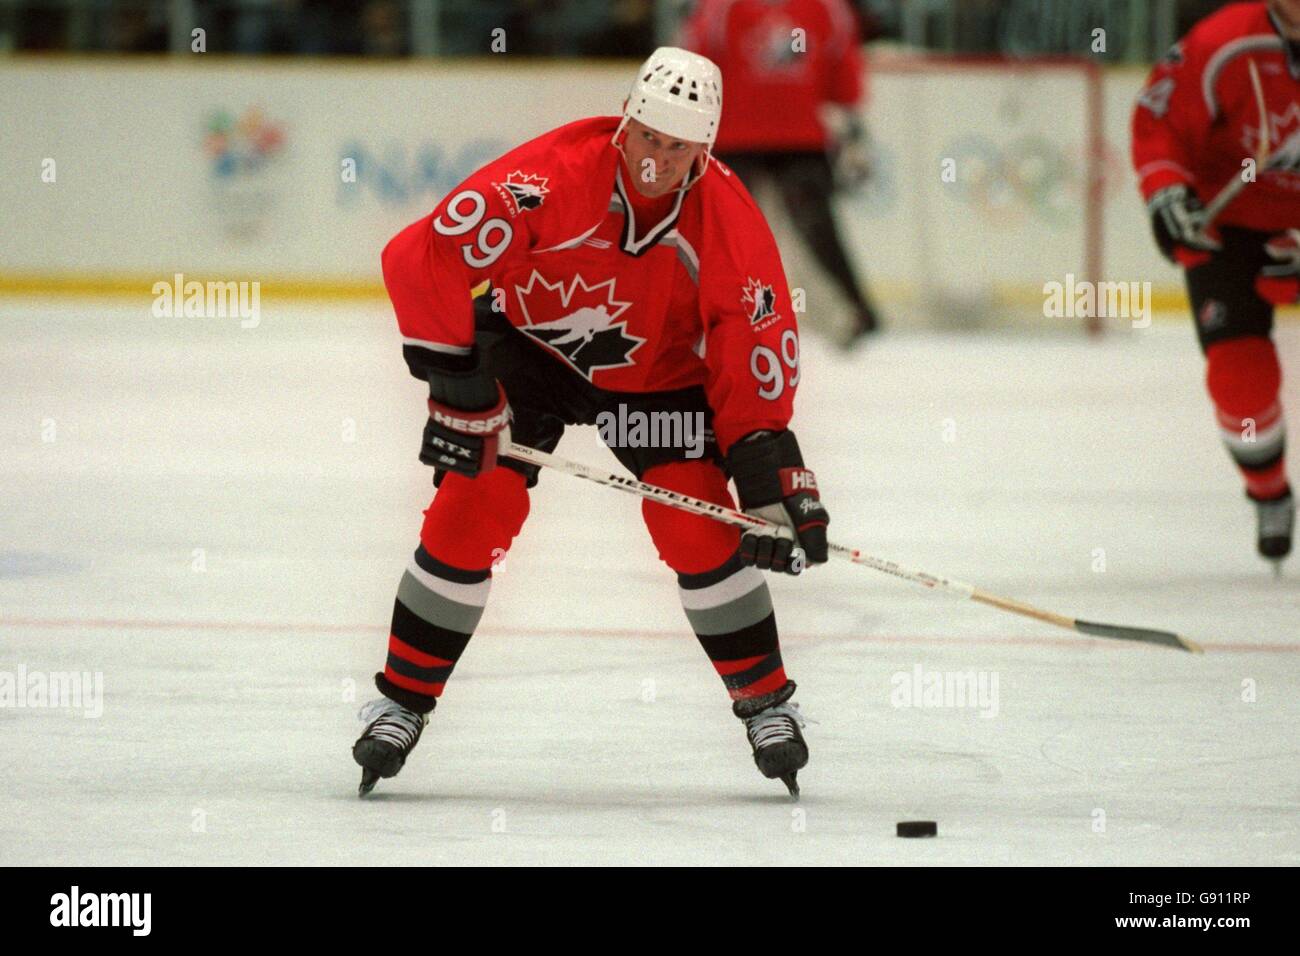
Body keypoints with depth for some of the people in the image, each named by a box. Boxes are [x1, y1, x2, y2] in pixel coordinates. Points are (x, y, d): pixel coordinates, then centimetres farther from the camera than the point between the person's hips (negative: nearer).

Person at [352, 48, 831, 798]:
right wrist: (458, 389, -29)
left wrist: (772, 481, -23)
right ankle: (402, 704, 2)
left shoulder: (729, 222, -23)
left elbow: (758, 352, -16)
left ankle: (768, 703, 7)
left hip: (658, 372, 2)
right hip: (529, 342, -2)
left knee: (700, 528, -11)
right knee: (473, 510, -12)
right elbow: (422, 259, -34)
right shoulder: (554, 176, -33)